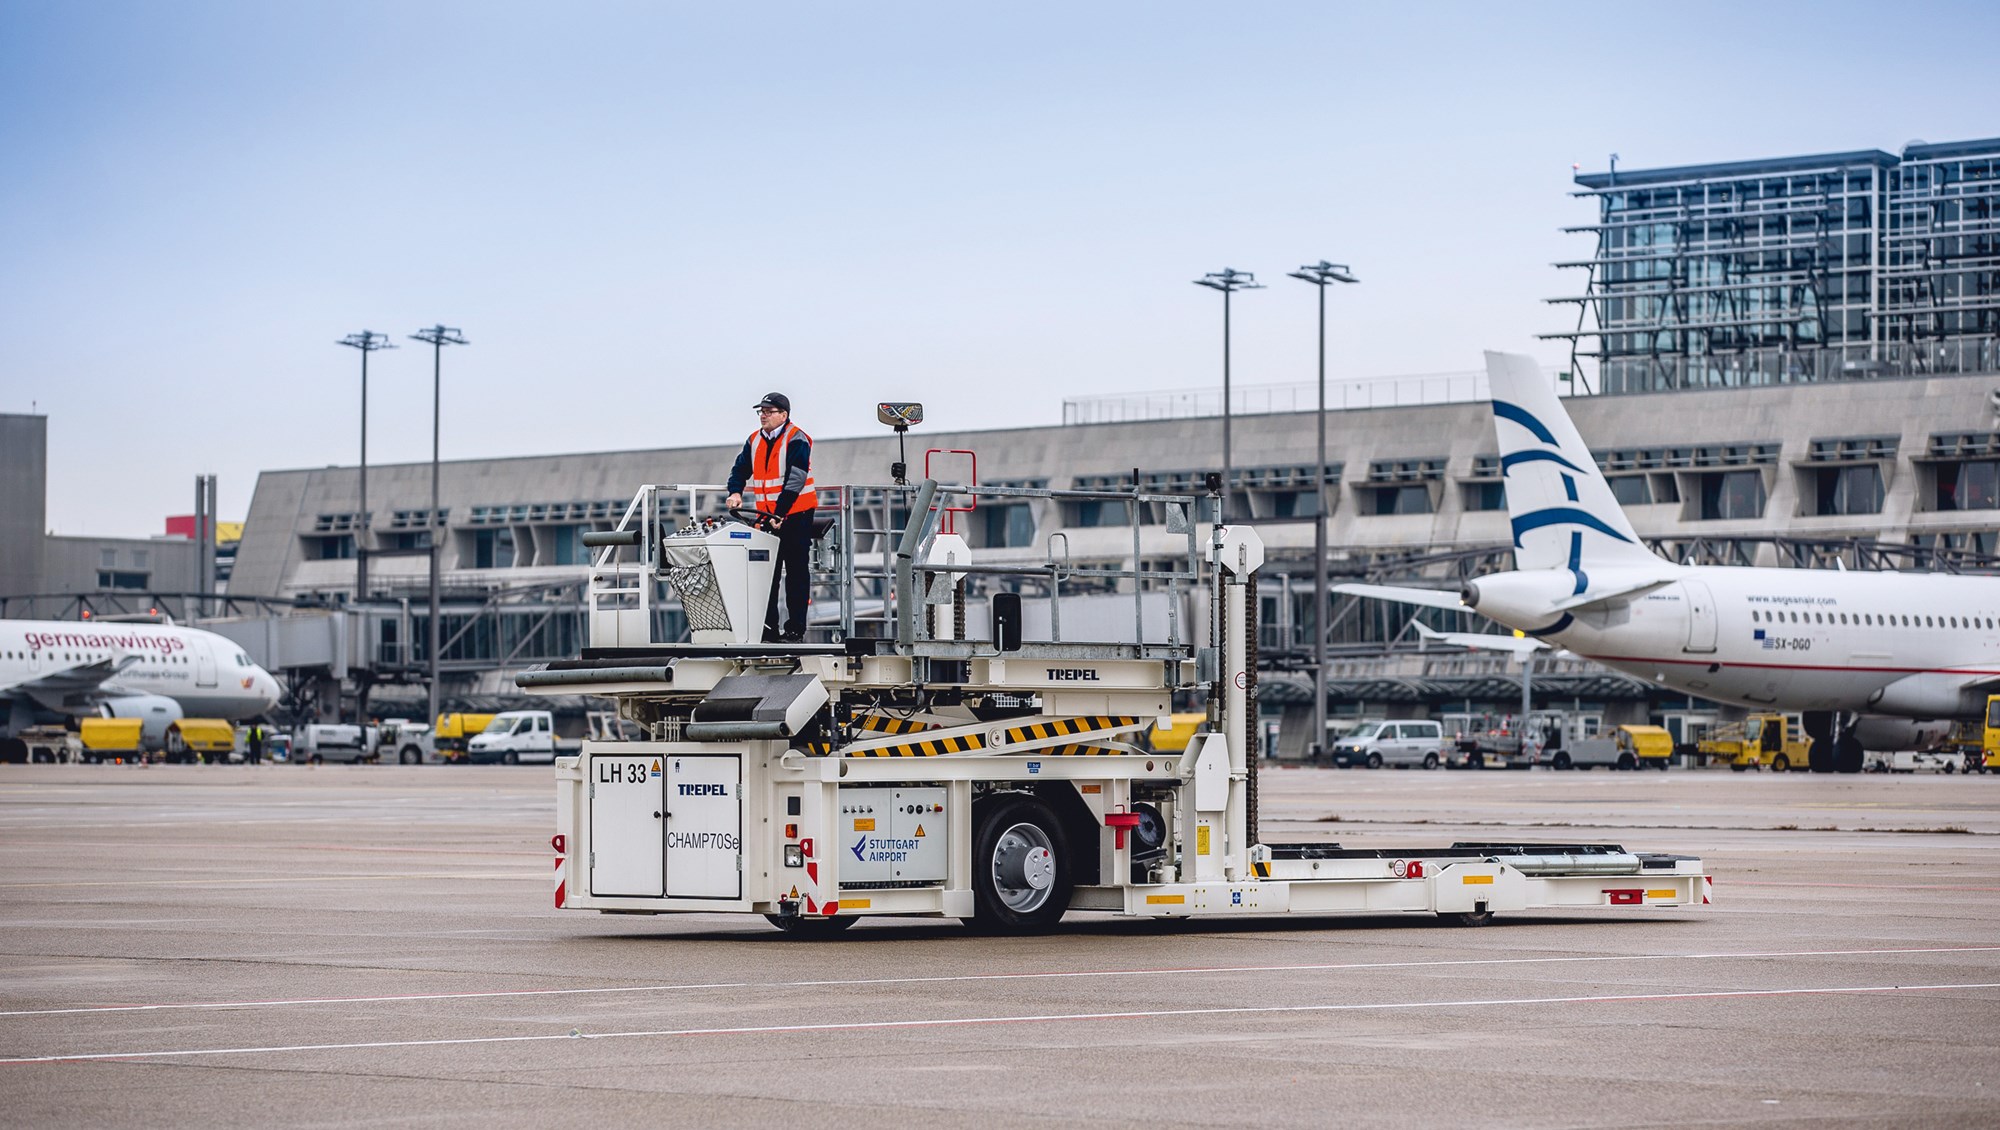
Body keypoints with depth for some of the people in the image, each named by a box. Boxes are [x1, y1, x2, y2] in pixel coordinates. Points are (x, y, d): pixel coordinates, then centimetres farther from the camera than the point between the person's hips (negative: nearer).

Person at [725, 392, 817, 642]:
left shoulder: (796, 440, -12)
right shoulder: (754, 441, 10)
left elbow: (795, 480, -19)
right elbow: (741, 469, 13)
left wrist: (780, 513, -25)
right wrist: (736, 492, -9)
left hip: (796, 515, -6)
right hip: (767, 516, 6)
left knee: (796, 572, -2)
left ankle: (795, 628, 0)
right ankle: (768, 627, 6)